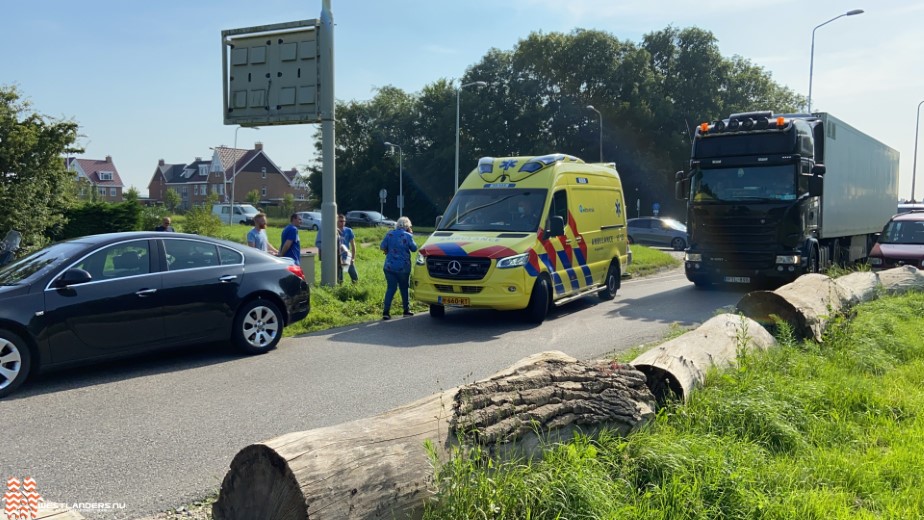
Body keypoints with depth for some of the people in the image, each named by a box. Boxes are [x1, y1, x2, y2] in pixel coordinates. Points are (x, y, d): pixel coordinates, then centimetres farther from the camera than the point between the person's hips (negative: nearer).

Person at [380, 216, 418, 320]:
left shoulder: (390, 234, 1)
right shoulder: (408, 236, -6)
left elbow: (382, 246, 3)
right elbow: (414, 248, 3)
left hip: (389, 266, 2)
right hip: (403, 267, -2)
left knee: (390, 288, 3)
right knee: (404, 288, 14)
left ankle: (386, 311, -7)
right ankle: (406, 310, 22)